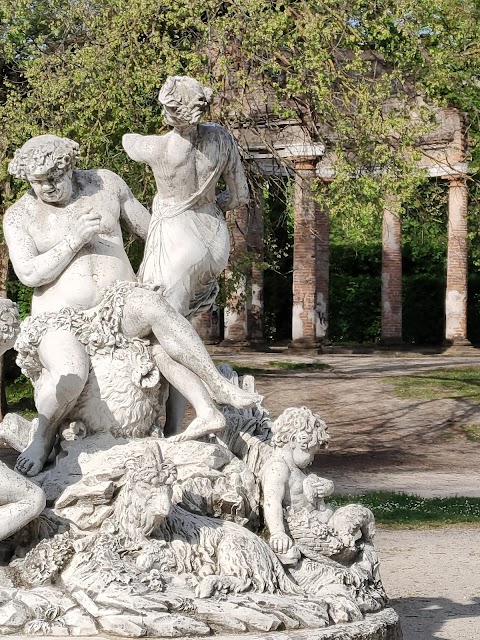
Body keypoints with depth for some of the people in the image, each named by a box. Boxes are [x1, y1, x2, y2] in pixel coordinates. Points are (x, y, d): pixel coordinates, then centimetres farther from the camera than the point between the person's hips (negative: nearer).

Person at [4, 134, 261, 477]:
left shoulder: (105, 184, 5)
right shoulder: (19, 216, 0)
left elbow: (149, 227, 17)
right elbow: (29, 274, -11)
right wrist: (75, 238, -17)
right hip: (61, 320, -2)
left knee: (153, 304, -35)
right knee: (69, 376, -37)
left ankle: (208, 409, -38)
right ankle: (44, 436, -5)